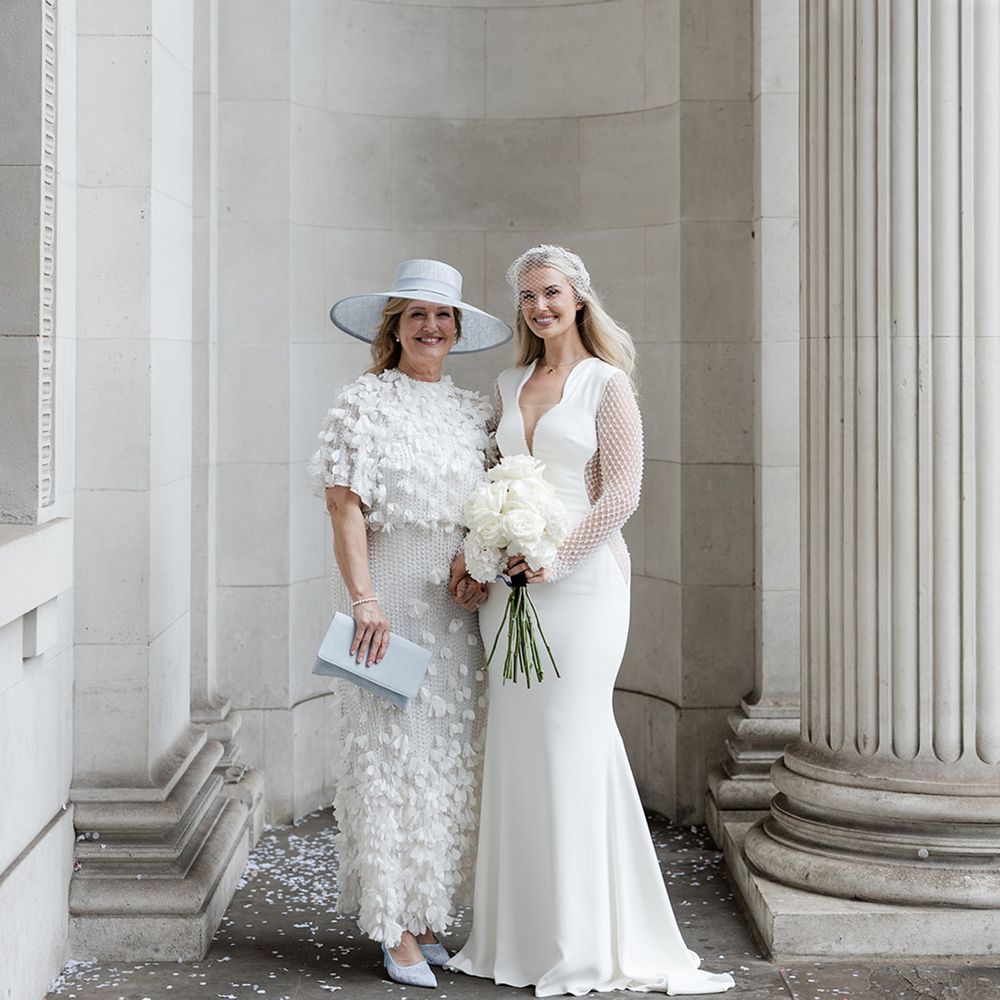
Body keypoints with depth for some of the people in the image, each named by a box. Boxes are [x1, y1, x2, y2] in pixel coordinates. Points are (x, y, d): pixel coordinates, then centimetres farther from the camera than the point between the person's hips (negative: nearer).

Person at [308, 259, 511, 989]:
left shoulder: (474, 410, 14)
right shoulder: (365, 403, -2)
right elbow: (345, 505, -9)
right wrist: (363, 599, -17)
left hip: (457, 602, 5)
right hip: (388, 599, -5)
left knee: (452, 757, 6)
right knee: (390, 756, -4)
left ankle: (428, 913, 17)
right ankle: (396, 930, 2)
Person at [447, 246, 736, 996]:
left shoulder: (607, 383, -2)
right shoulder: (510, 385, 15)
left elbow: (622, 495, -9)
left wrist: (555, 559, -15)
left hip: (581, 578, -6)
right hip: (511, 583, 6)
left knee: (570, 742, -4)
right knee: (516, 748, 6)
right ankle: (526, 930, 15)